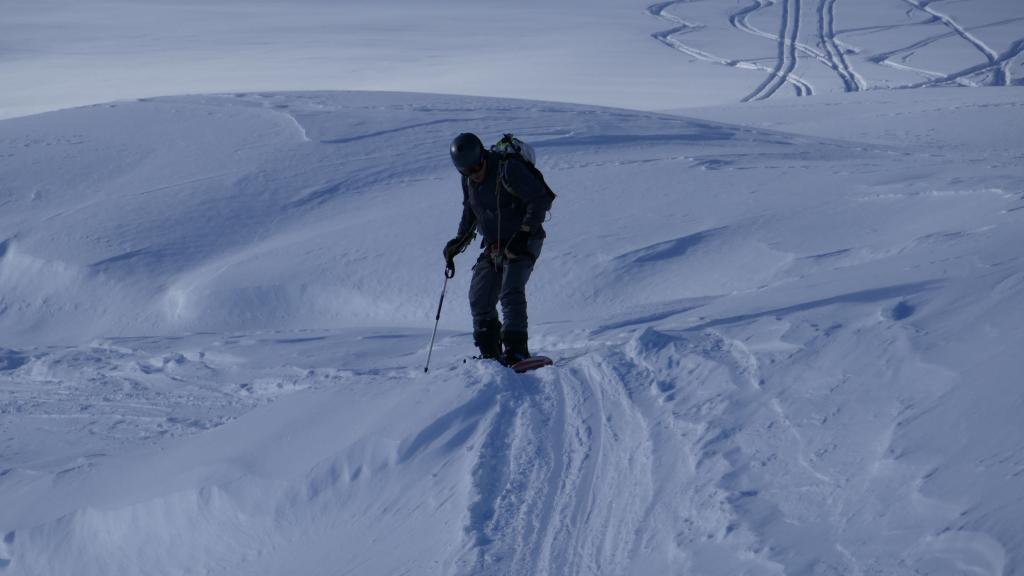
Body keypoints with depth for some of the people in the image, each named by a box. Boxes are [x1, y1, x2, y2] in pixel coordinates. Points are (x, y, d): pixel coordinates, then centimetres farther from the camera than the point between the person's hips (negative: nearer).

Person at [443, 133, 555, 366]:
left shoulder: (508, 169, -19)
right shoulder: (468, 181, 5)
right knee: (479, 299, 2)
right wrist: (458, 242, 13)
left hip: (523, 243, -8)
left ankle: (516, 349, -20)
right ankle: (490, 353, 10)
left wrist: (525, 233, -25)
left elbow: (540, 200, -20)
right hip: (493, 247, 8)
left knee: (510, 292, -22)